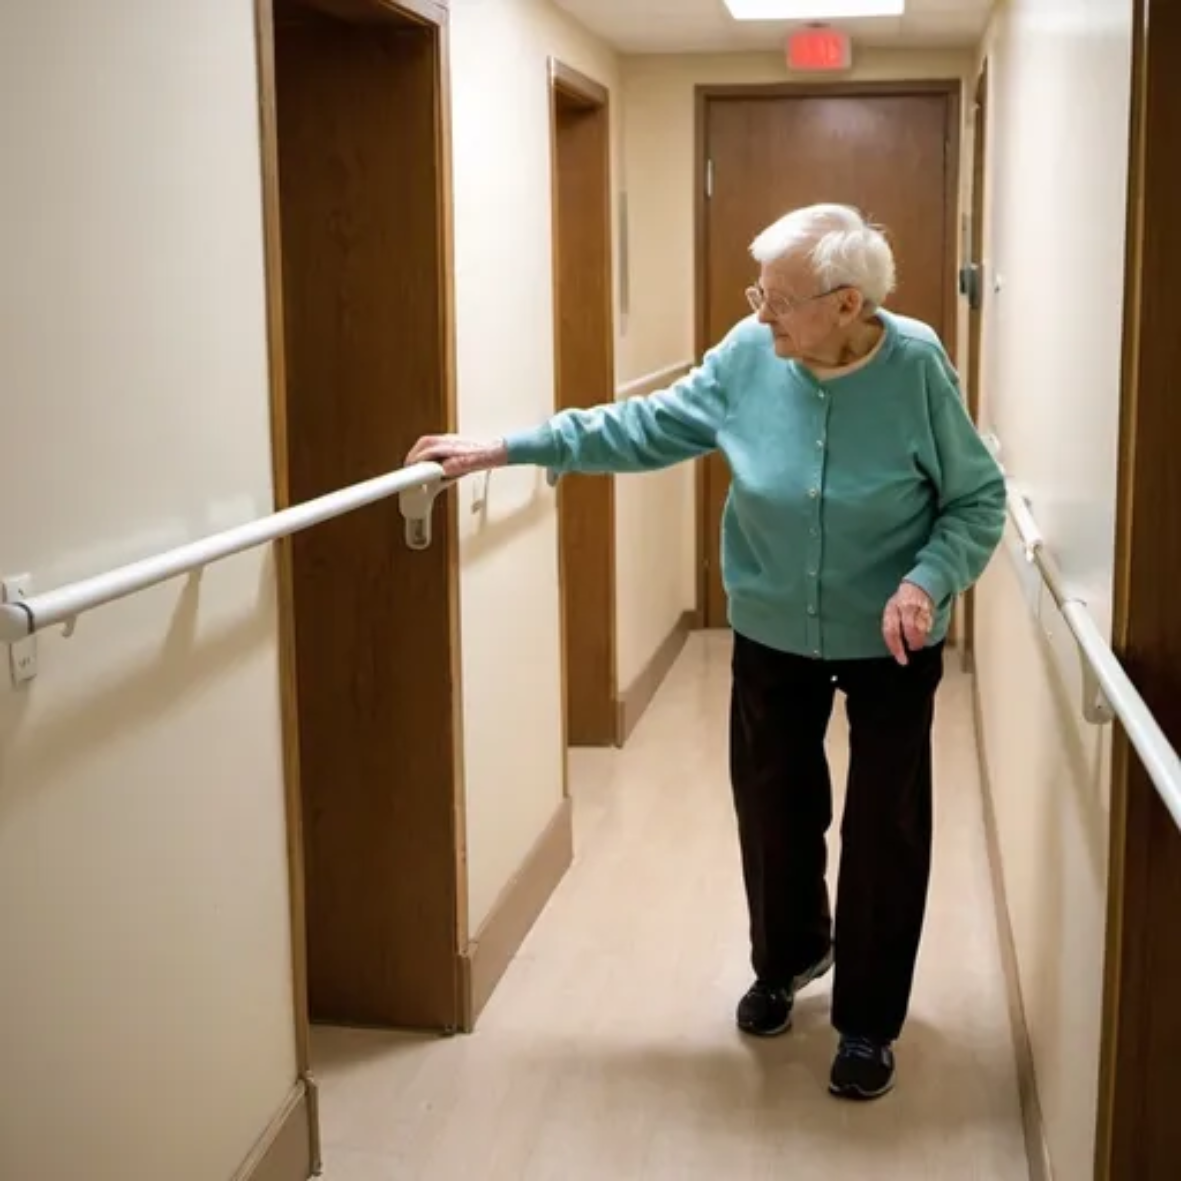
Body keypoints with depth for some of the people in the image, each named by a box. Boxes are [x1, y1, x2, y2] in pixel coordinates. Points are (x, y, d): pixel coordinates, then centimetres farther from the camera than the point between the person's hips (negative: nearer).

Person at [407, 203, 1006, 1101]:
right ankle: (788, 958, 45)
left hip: (890, 646, -3)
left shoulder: (917, 368, -20)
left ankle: (869, 1021, 27)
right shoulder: (749, 357, -12)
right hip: (772, 637, 3)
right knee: (774, 805, 17)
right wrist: (511, 448, -7)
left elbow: (979, 502, -12)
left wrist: (928, 581, -30)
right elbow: (648, 428, -4)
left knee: (883, 827, 7)